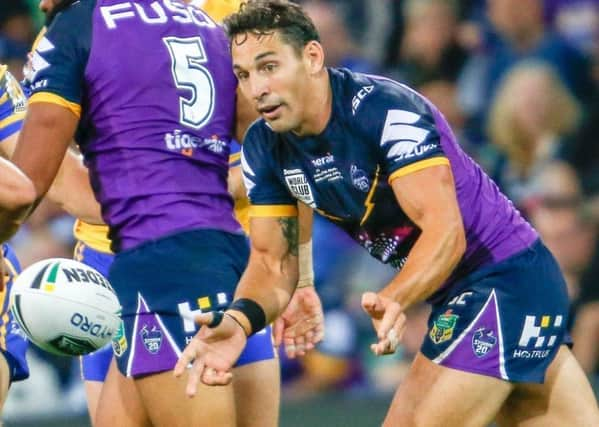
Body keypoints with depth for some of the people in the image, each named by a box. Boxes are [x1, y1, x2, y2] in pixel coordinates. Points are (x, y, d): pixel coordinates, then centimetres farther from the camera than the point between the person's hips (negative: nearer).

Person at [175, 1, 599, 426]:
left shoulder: (387, 109, -25)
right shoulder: (263, 148, -2)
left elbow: (445, 231, -31)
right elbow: (273, 259, -1)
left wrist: (392, 300, -48)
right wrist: (239, 320, -23)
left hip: (508, 276, -8)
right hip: (460, 293, 8)